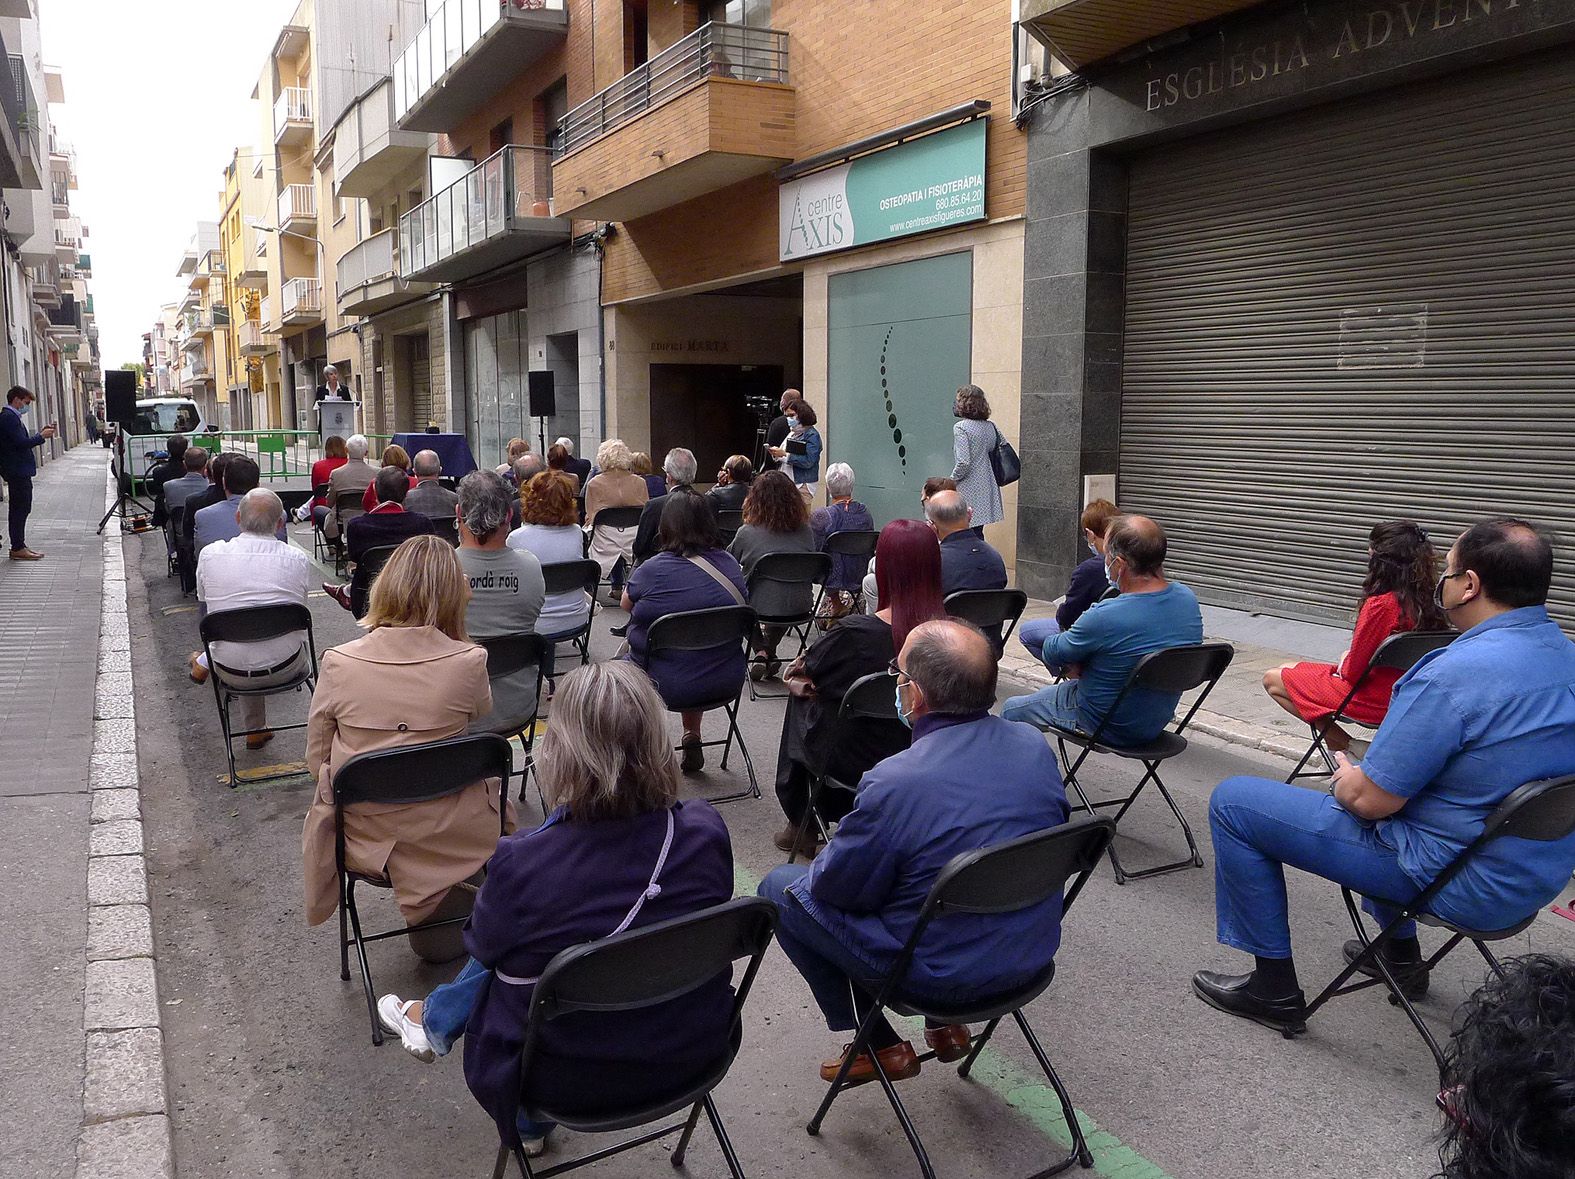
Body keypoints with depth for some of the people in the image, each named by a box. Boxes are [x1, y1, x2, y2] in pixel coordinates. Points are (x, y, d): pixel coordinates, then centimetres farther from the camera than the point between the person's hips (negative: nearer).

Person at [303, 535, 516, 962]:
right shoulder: (468, 662, -18)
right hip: (453, 839, -3)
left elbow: (316, 761, -1)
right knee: (494, 783, 30)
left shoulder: (337, 663, -13)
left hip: (368, 842, 3)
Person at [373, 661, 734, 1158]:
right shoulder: (708, 830, -20)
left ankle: (433, 1024, 49)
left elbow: (484, 946, -8)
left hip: (574, 1075, -3)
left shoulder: (523, 864, -30)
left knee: (502, 957, 24)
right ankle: (435, 1018, 46)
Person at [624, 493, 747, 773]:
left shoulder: (652, 570, -19)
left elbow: (626, 603, 1)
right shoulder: (730, 565, -4)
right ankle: (692, 741, 36)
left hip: (667, 688, -4)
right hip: (726, 683, 4)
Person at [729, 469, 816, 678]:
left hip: (762, 607, -3)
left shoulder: (747, 532, -9)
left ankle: (761, 652, 19)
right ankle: (770, 651, 31)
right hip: (800, 608, 3)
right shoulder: (806, 532, -1)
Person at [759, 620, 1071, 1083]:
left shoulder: (895, 784, -29)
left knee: (782, 887, 10)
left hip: (943, 973, -7)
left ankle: (879, 1046, 18)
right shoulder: (1036, 746, -9)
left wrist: (837, 850, 8)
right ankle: (947, 1025, 27)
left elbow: (833, 885, -16)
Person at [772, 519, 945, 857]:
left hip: (859, 764, -4)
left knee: (802, 701, 23)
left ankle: (800, 825, 34)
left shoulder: (857, 632, -29)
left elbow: (802, 670, -8)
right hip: (923, 764, 4)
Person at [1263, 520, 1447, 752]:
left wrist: (1344, 662, 4)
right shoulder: (1424, 600, -4)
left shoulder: (1379, 605, -27)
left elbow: (1353, 672, -17)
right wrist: (1349, 660, 8)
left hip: (1374, 702, -8)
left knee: (1272, 679, 3)